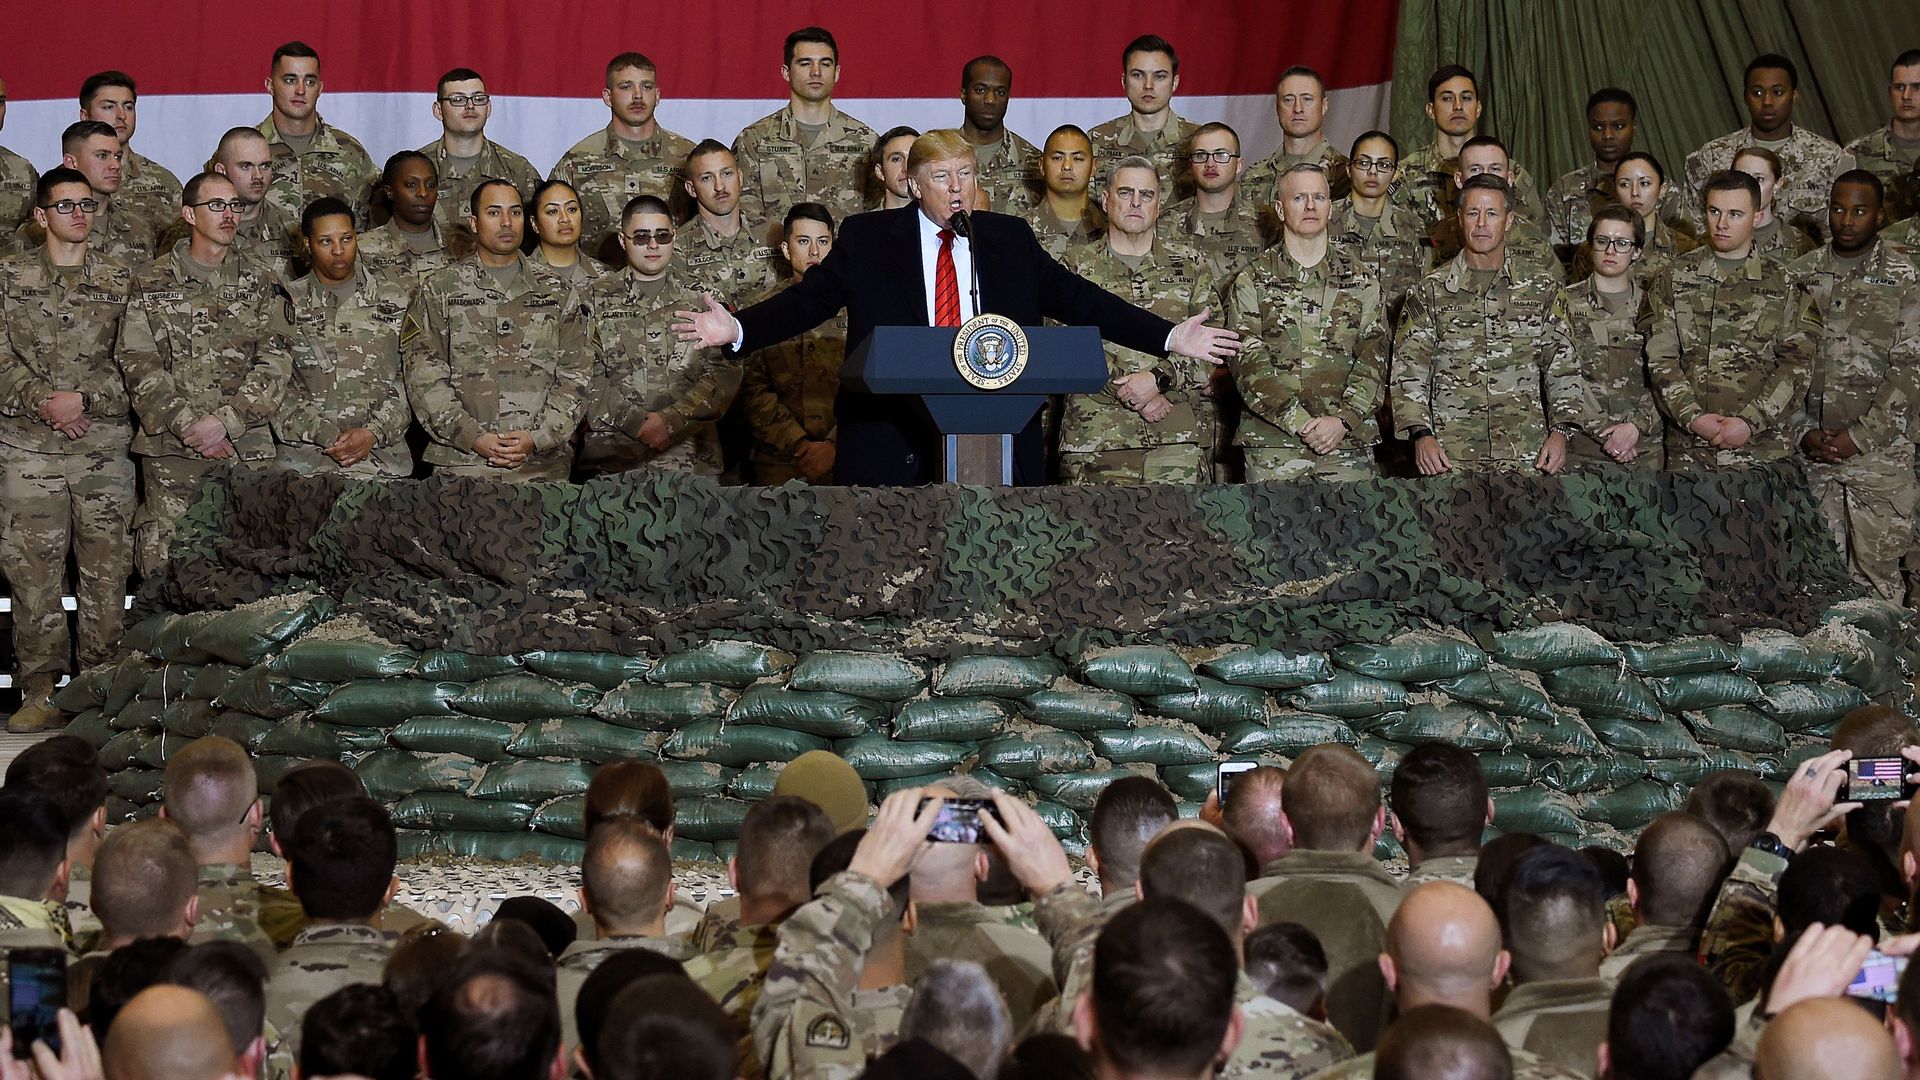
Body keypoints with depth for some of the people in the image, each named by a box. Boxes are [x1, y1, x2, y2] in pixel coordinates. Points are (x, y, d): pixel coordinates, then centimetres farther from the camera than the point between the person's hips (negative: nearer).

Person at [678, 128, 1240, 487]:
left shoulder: (1011, 240, 11)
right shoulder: (867, 238, 5)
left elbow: (1078, 299, 11)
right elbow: (807, 300, 2)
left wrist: (1168, 337, 4)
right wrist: (737, 329, -14)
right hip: (894, 441, -2)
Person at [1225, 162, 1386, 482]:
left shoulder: (1361, 279, 12)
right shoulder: (1251, 281, 6)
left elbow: (1374, 358, 4)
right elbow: (1247, 363, -4)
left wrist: (1342, 420, -12)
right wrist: (1301, 422, -15)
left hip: (1349, 440, 1)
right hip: (1271, 444, -1)